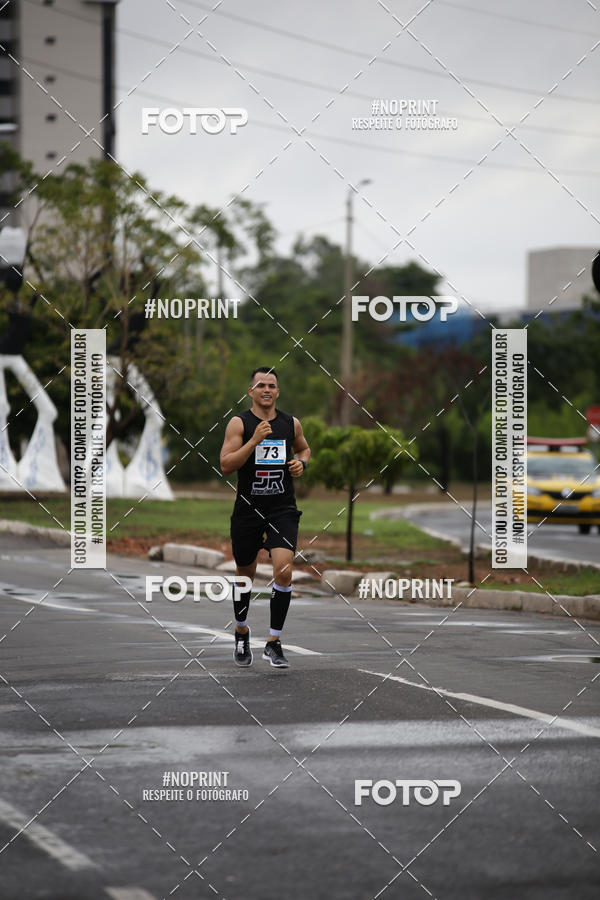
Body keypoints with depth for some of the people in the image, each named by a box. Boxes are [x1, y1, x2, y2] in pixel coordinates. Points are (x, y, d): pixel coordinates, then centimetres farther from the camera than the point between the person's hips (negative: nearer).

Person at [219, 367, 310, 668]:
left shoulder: (291, 423, 6)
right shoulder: (239, 423, -4)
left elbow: (304, 448, 26)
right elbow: (226, 465, -14)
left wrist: (301, 463, 4)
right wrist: (255, 440, -23)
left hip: (282, 509, 1)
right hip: (248, 508, -1)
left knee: (284, 570, -18)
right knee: (245, 574, 13)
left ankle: (273, 643, -9)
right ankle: (241, 632, 38)